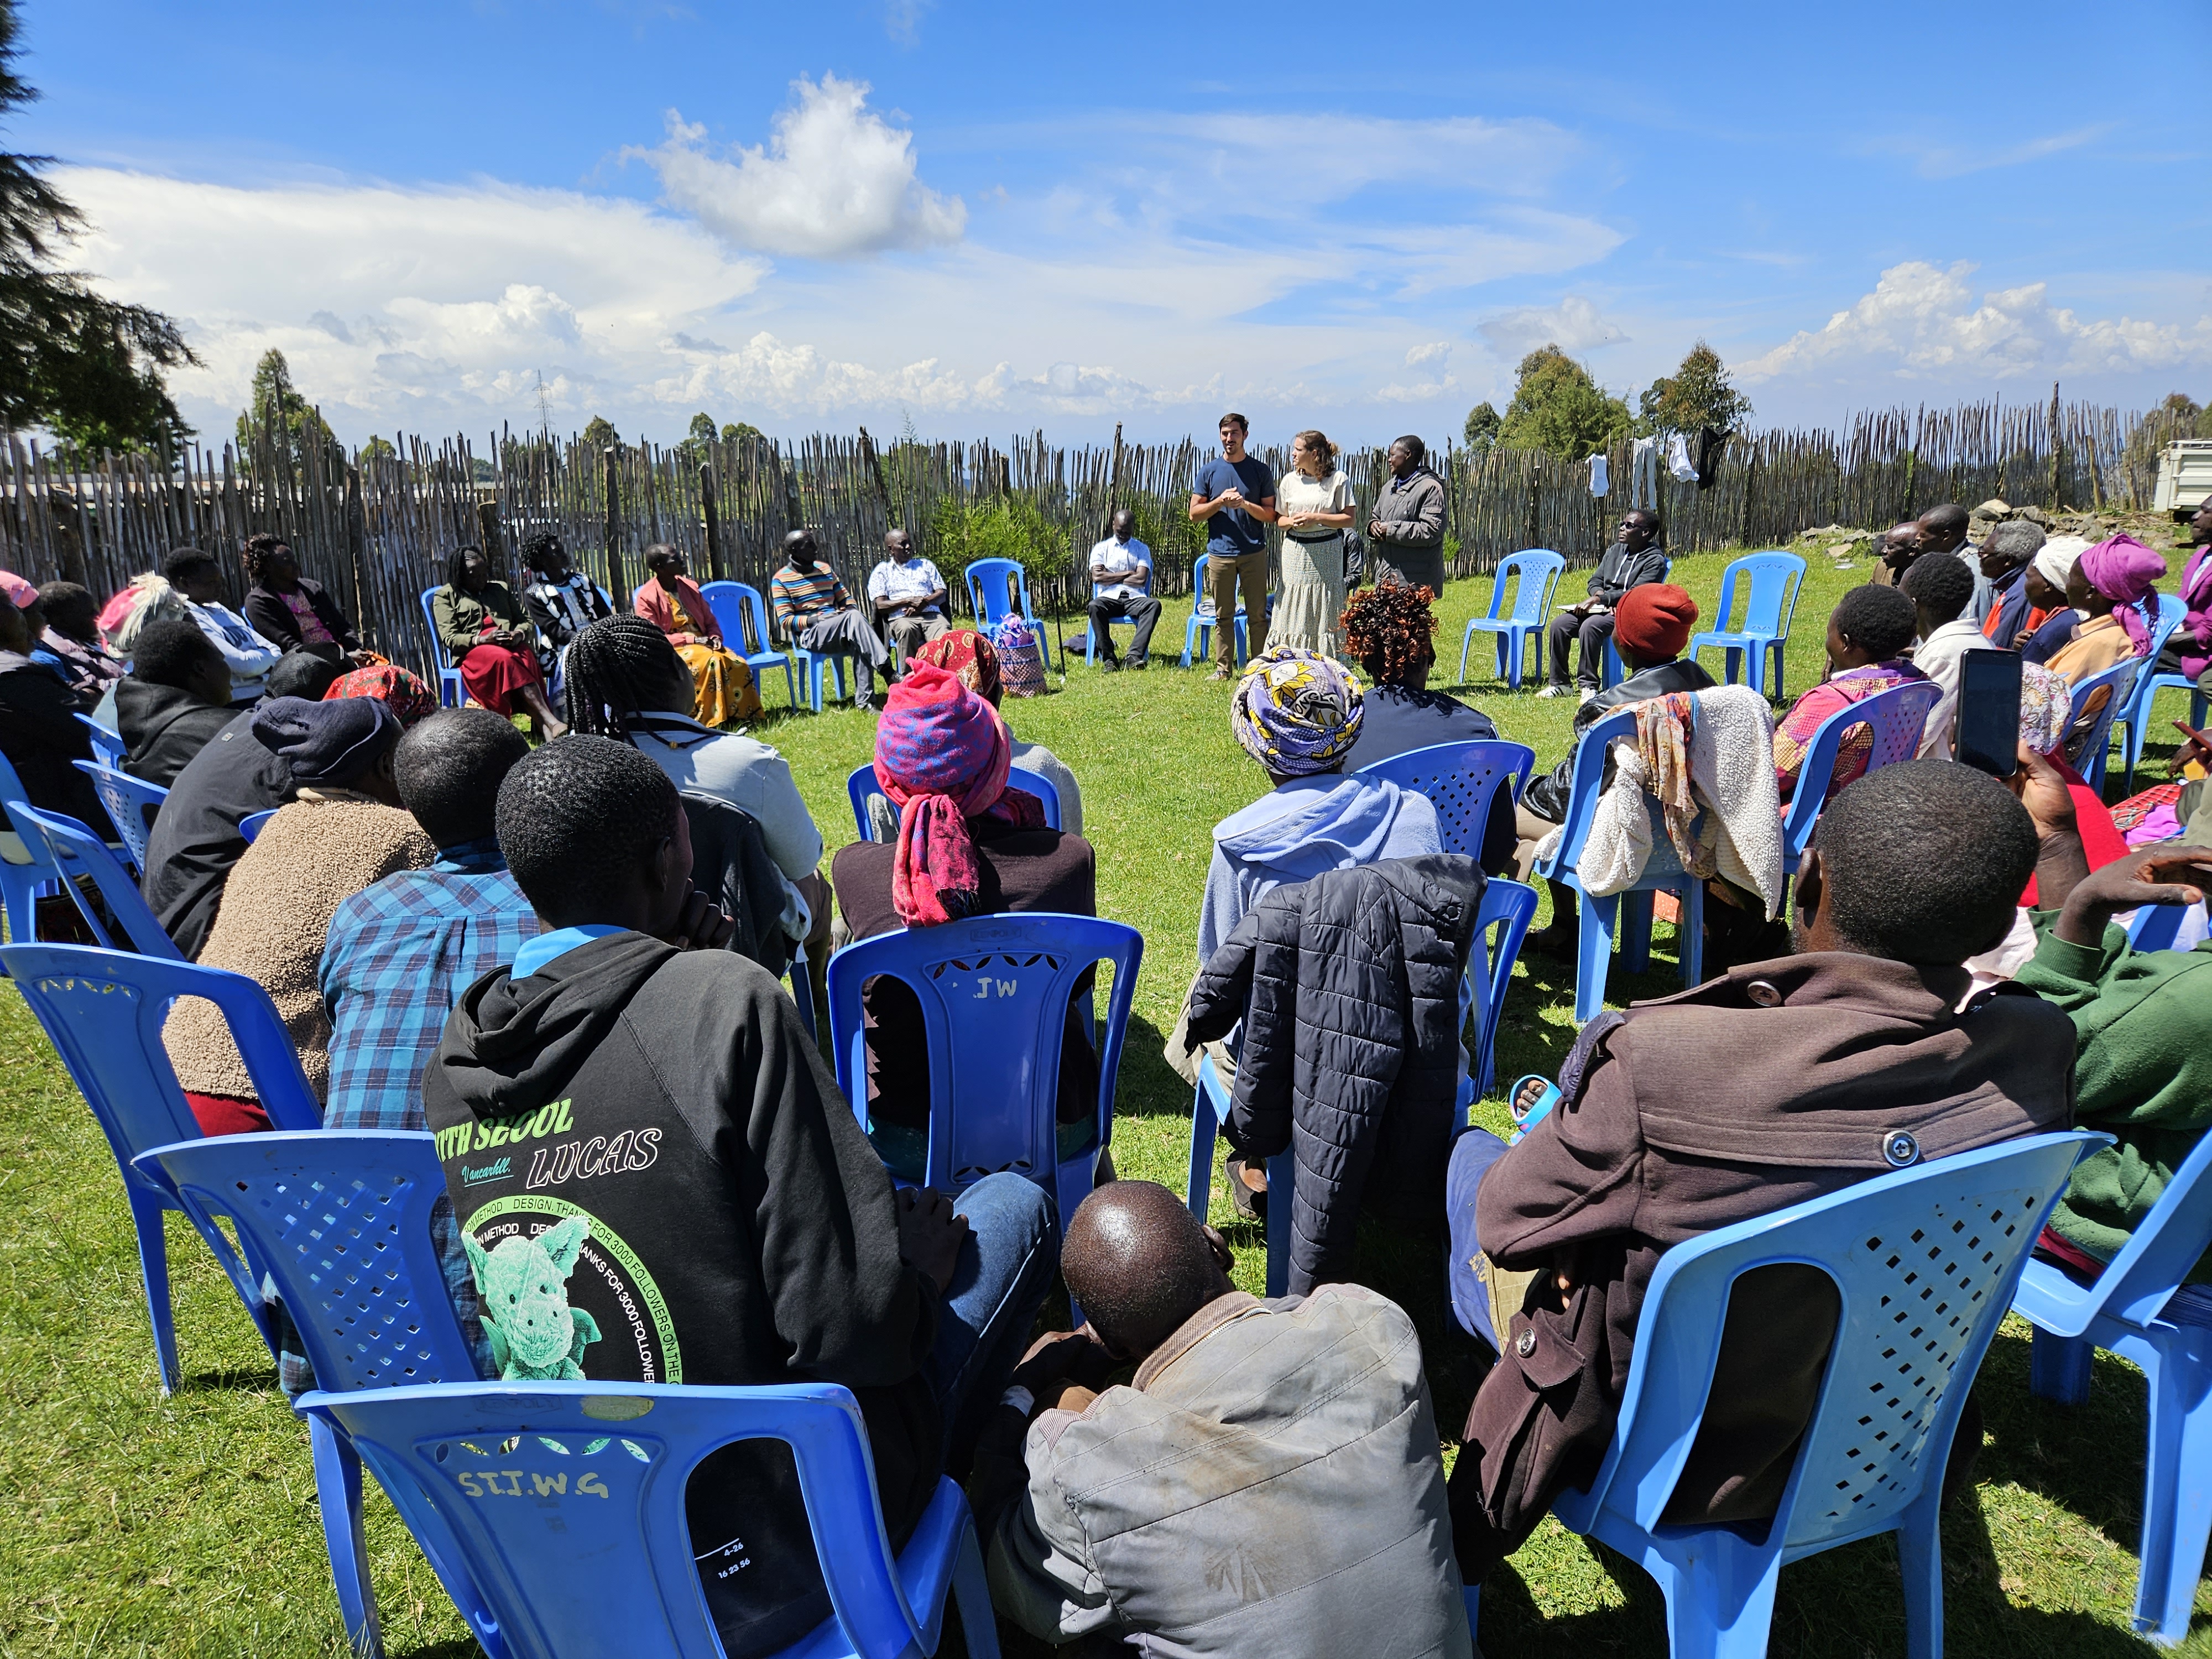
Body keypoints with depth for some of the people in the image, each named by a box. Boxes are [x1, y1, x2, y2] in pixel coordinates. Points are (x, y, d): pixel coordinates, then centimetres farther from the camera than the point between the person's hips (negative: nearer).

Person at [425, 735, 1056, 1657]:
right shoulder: (726, 1002, -23)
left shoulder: (452, 1056, -2)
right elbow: (852, 1328, -24)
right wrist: (920, 1263, -1)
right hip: (762, 1582, -6)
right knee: (1012, 1203, 10)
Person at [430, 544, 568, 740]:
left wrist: (519, 634, -6)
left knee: (526, 657, -35)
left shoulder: (501, 589, 27)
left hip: (511, 646, 3)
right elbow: (449, 639, 2)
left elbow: (526, 620, 20)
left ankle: (543, 730, -51)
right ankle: (551, 723, -51)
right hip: (471, 651, -3)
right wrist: (483, 639, -17)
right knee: (505, 658, -38)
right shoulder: (445, 596, 14)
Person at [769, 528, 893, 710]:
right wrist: (814, 620, -19)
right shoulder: (781, 580, 2)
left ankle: (864, 700, -33)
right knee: (854, 618, -33)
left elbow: (845, 598, 25)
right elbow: (786, 621, -4)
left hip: (838, 631, 5)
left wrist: (850, 610, 0)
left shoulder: (824, 568, 18)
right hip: (809, 635, -5)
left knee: (860, 645, -33)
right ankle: (887, 671, -40)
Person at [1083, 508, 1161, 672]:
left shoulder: (1142, 549, 17)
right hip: (1109, 598, -1)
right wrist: (1127, 574, 3)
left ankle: (1135, 655, -43)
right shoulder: (1101, 548, 15)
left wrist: (1111, 577, 2)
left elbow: (1141, 579, 0)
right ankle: (1108, 658, -34)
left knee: (1154, 604, -33)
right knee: (1095, 607, -36)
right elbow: (1097, 577, -2)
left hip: (1134, 598, 1)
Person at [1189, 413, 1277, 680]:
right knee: (1223, 616, 6)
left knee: (1257, 615, 1)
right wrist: (1220, 501, -11)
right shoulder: (1209, 471, 7)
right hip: (1219, 553, 1)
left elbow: (1270, 515, 2)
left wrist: (1245, 504, -14)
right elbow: (1194, 514, 4)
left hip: (1254, 553, -1)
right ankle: (1224, 668, 13)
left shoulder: (1260, 470, 4)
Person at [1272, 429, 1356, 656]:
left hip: (1326, 552, -3)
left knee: (1325, 610, -2)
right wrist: (1292, 521, -8)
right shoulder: (1289, 480, 8)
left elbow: (1349, 519, -5)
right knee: (1294, 610, 1)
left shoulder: (1338, 479, -3)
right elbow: (1279, 519, 14)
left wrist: (1316, 518, -14)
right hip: (1295, 552, 3)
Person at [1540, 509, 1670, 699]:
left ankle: (1589, 686, -28)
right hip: (1602, 607, 7)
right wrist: (1600, 594, -8)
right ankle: (1558, 683, -7)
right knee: (1559, 624, -16)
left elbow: (1636, 594, -16)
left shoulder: (1655, 560, -6)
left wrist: (1599, 598, -22)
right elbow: (1595, 580, 16)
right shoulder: (1615, 550, 16)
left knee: (1590, 626, -36)